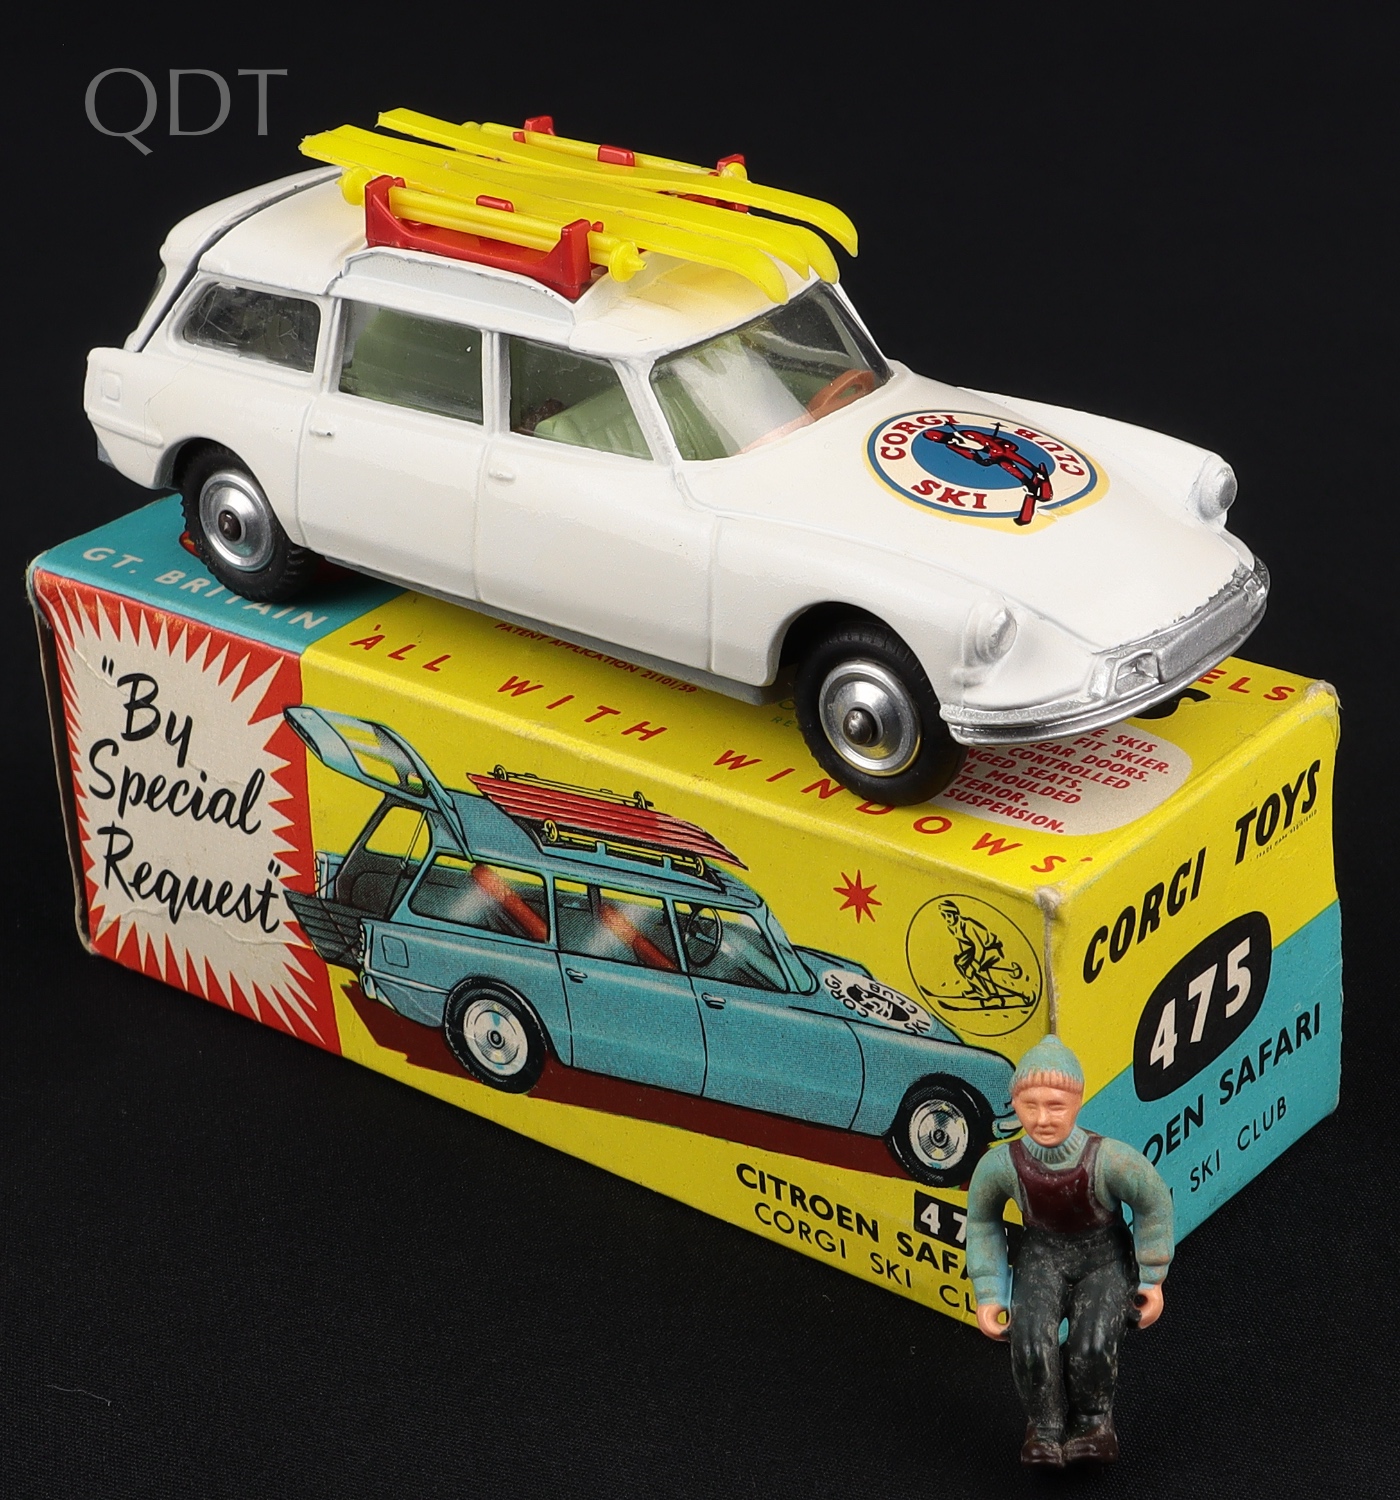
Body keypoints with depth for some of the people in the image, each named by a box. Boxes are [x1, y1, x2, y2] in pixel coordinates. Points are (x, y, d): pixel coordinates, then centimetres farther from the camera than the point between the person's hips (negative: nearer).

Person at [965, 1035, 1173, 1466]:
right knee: (1031, 1338, -27)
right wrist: (988, 1295, -1)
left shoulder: (1109, 1159, -30)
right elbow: (982, 1223, 0)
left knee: (1092, 1342, -27)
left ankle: (1092, 1423, 4)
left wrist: (1152, 1280, -1)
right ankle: (1044, 1431, -1)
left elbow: (1155, 1205, -9)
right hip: (1043, 1255, 1)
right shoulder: (1001, 1165, -23)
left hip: (1106, 1256, -1)